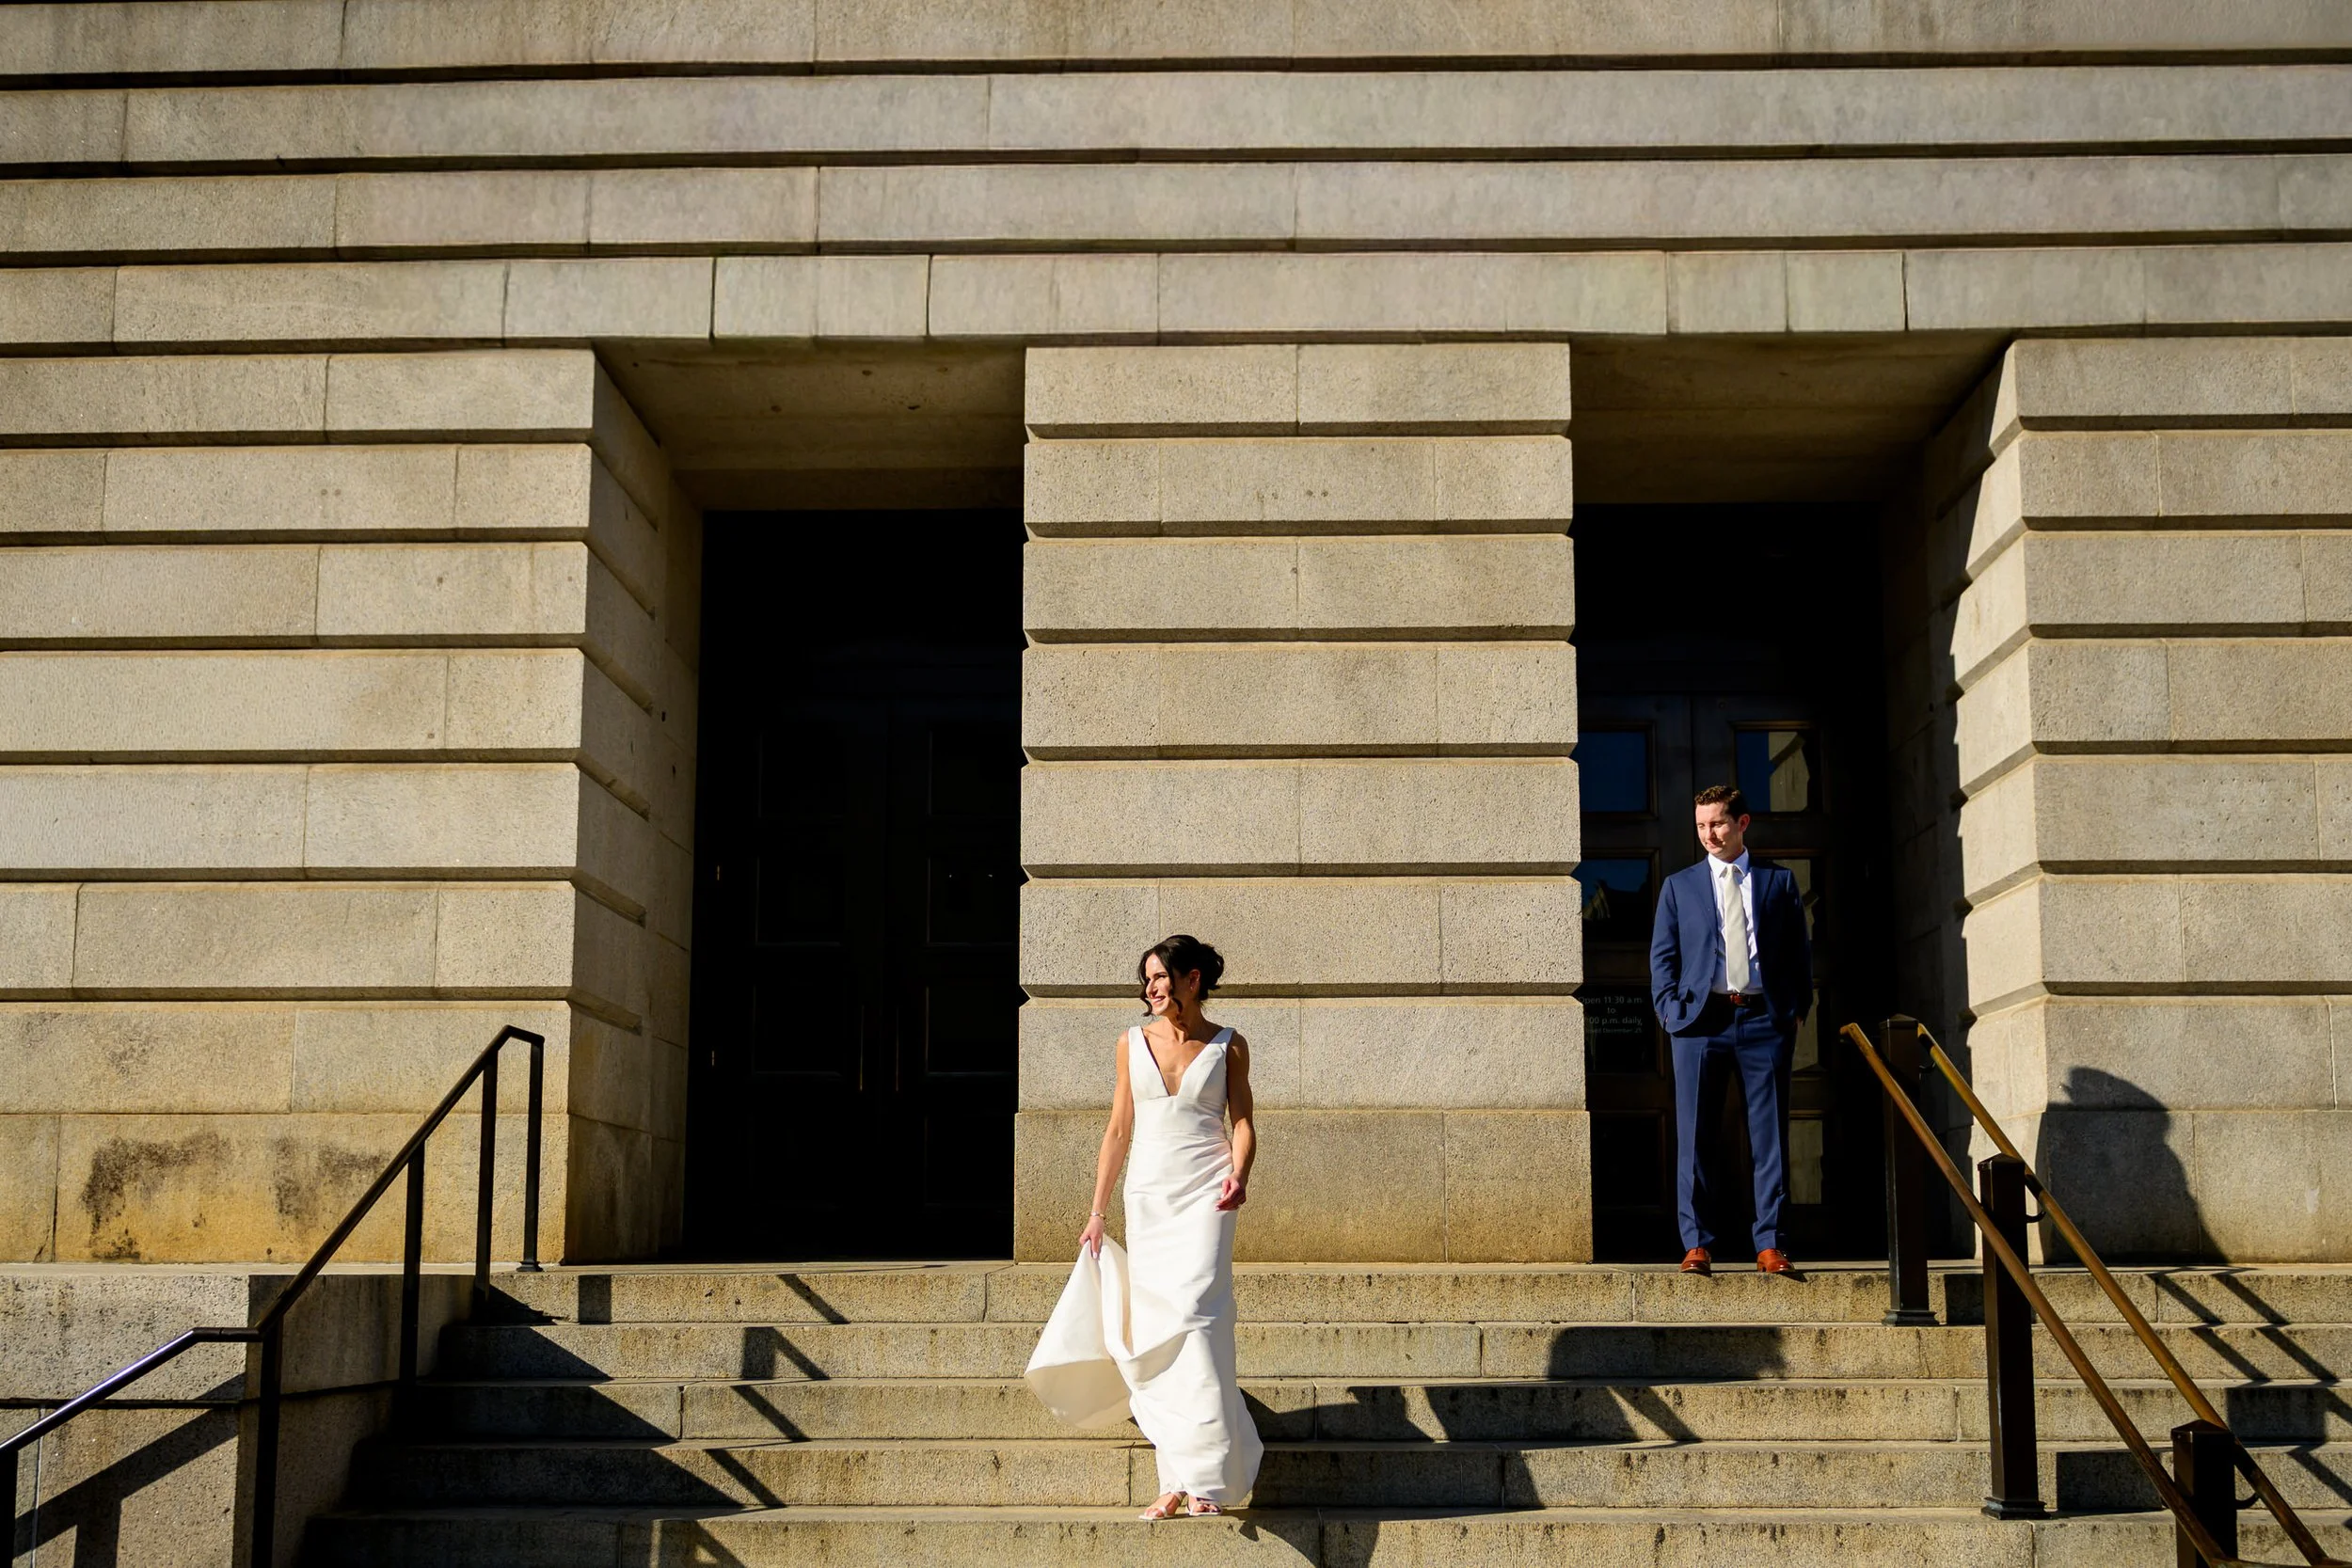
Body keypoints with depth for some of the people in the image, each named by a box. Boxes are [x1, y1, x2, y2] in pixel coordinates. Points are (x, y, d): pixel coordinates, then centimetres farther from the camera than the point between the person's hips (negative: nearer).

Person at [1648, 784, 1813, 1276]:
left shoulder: (1779, 882, 13)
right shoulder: (1679, 886, 13)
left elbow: (1800, 951, 13)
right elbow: (1662, 955, 10)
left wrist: (1798, 1010, 3)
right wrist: (1671, 1010, -3)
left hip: (1765, 1019, 0)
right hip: (1701, 1019, 0)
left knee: (1770, 1137, 0)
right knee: (1694, 1138, -1)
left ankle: (1769, 1244, 4)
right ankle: (1697, 1244, 4)